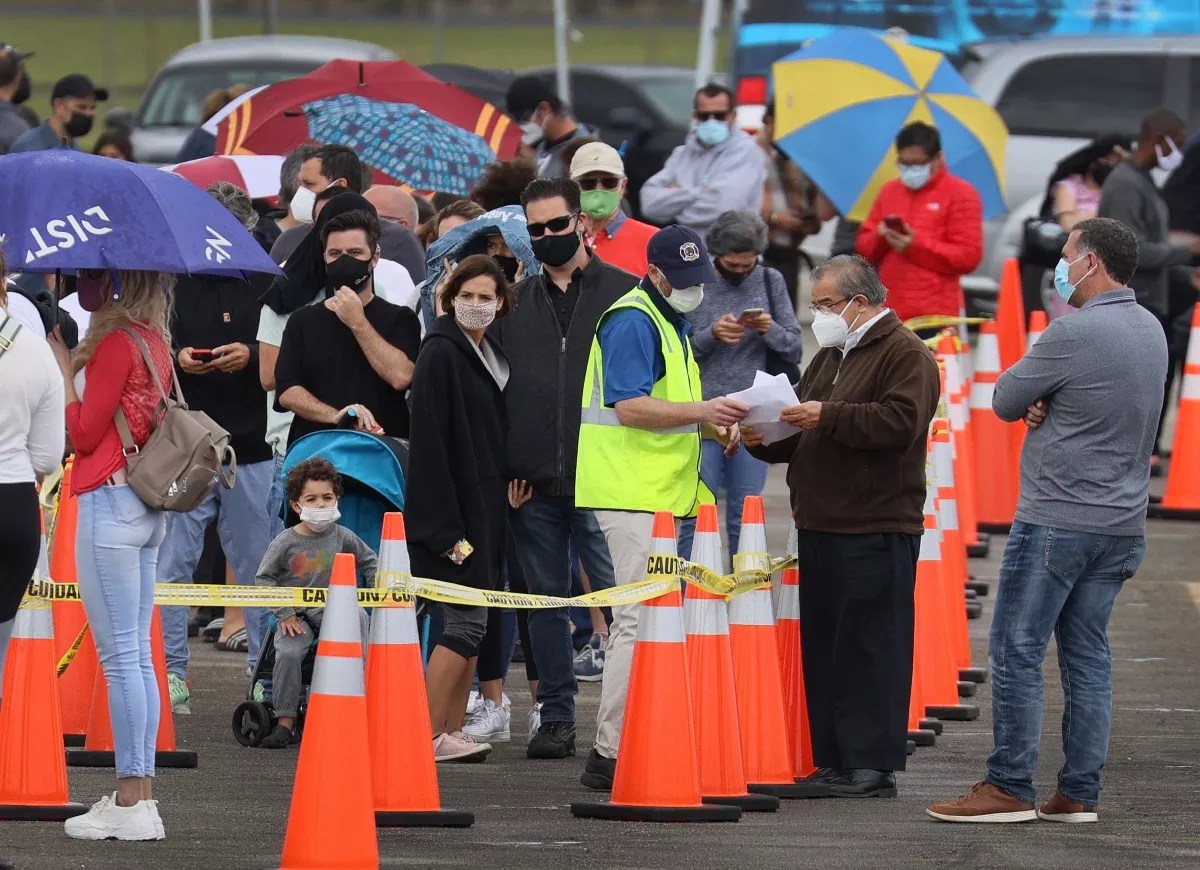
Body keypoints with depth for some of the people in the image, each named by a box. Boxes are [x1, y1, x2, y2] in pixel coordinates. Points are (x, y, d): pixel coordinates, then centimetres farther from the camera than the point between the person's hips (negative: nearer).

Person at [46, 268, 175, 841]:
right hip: (145, 508, 9)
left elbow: (84, 432, -13)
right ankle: (138, 796, 11)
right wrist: (77, 362, 11)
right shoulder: (153, 341, 12)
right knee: (137, 656, 10)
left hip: (109, 501, -9)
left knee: (119, 657, -6)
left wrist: (63, 365, -7)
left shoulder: (116, 342, -13)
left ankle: (130, 803, -6)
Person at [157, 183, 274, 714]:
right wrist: (176, 359, -11)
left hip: (251, 446, 0)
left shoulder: (267, 281, 5)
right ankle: (170, 672, 5)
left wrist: (251, 355, -13)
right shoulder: (173, 280, 5)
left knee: (258, 562, 6)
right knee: (173, 560, -1)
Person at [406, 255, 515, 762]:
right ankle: (430, 735, -8)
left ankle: (452, 732, 12)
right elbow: (430, 442, -17)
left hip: (485, 505, 9)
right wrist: (447, 528, -21)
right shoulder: (442, 353, -12)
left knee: (469, 624, 9)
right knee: (467, 622, -11)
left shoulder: (490, 354, 14)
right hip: (453, 507, -9)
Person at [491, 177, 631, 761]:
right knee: (546, 599, 7)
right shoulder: (516, 303, 13)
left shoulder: (624, 293, 3)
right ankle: (556, 717, 13)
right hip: (534, 484, 4)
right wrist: (504, 469, 4)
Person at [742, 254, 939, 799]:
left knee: (869, 647, -8)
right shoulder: (829, 358, 23)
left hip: (875, 533, -9)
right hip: (820, 525, 9)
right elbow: (802, 439, 27)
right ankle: (831, 759, 13)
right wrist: (765, 440, 6)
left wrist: (827, 416, -22)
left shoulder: (905, 355, -6)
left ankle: (871, 764, -6)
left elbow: (901, 422, -22)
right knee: (823, 647, 8)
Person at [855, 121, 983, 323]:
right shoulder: (889, 191, 17)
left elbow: (969, 256, -8)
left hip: (935, 315, -5)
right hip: (889, 314, 5)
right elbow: (864, 247, 19)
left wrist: (916, 244, -15)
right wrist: (880, 237, -5)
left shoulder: (960, 194, 0)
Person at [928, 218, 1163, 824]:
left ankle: (1009, 789, -3)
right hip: (1123, 523, 8)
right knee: (1087, 655, 10)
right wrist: (1047, 405, 0)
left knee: (1016, 649, -2)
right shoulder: (1151, 330, 11)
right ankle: (1079, 793, 8)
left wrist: (1029, 403, 12)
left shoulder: (1073, 333, -17)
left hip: (1058, 519, -8)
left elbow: (1004, 402, -8)